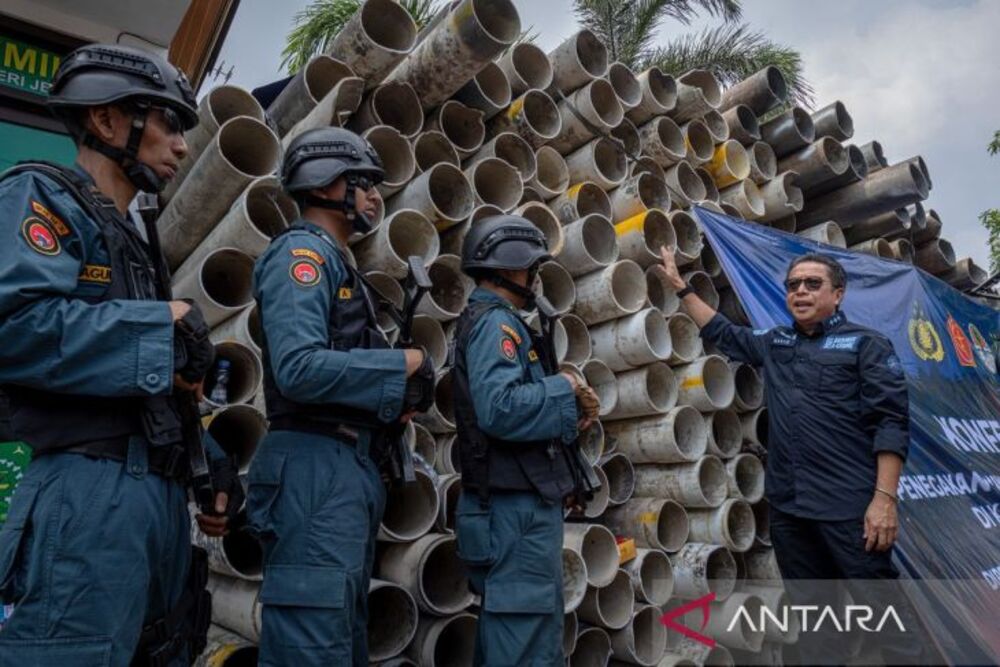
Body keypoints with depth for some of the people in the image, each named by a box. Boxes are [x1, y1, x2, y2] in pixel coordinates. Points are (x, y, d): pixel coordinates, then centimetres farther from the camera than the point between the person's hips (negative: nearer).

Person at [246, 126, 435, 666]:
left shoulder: (336, 264, 21)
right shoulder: (302, 253, -8)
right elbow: (300, 368, -23)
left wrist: (396, 398, 3)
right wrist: (403, 365, -13)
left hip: (351, 470, 10)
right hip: (317, 469, -10)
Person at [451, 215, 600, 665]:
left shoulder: (488, 321, 18)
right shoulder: (495, 322, -13)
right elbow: (500, 409, -28)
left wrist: (567, 409, 5)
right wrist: (564, 388, -16)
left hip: (513, 503, 10)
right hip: (519, 507, -10)